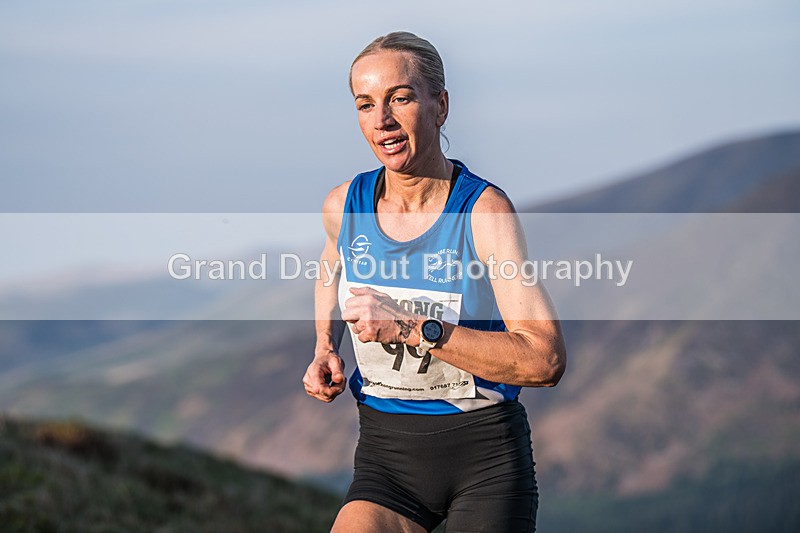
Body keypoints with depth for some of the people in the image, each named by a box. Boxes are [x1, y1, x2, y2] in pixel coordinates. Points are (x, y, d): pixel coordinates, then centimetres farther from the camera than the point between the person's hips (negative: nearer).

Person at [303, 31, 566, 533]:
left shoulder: (484, 209, -14)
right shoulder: (344, 205, -1)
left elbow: (546, 360, -23)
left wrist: (413, 329, -26)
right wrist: (326, 349, 9)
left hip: (486, 454, -3)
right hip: (386, 455, 3)